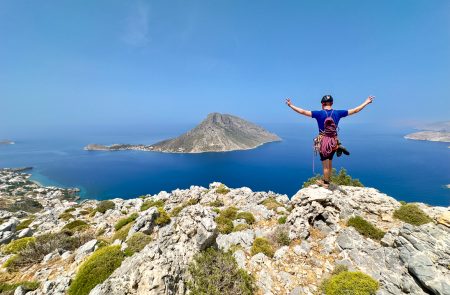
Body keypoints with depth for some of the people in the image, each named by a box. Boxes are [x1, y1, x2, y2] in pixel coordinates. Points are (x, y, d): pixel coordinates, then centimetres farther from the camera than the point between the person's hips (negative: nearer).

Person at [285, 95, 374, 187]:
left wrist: (290, 105, -11)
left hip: (323, 142, -3)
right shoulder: (337, 113, -1)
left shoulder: (319, 113, -11)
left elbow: (303, 112, -16)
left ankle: (326, 183, 24)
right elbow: (355, 111, 10)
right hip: (333, 142, 3)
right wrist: (367, 102, 23)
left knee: (325, 165, 10)